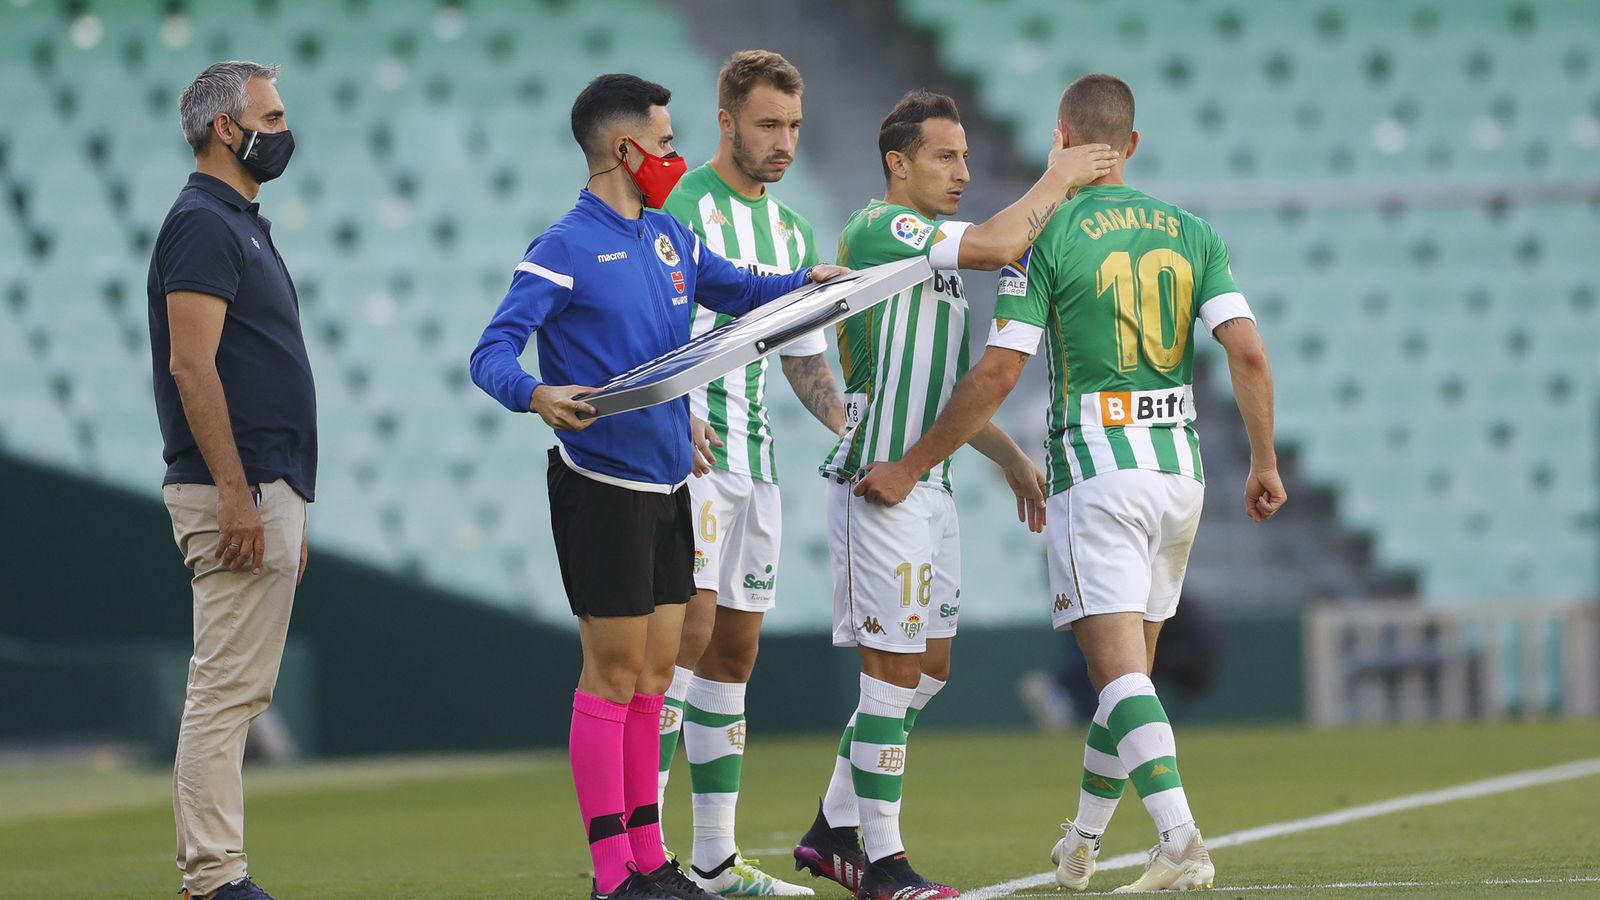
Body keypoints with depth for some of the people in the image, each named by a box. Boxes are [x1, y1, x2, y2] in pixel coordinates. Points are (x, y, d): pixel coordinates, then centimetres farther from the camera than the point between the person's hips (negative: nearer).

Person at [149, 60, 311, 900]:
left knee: (236, 688, 9)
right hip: (235, 491, -10)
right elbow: (192, 366, -19)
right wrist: (236, 494, -23)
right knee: (228, 687, -10)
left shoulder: (241, 224, 19)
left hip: (265, 490, 10)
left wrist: (288, 506, 23)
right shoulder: (203, 224, -12)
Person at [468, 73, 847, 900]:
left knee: (654, 671, 11)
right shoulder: (565, 248, -11)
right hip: (601, 484, -8)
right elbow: (492, 352, -16)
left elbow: (739, 291, 25)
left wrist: (804, 285, 5)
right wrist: (535, 394, -37)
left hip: (668, 485, 8)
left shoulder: (669, 238, 12)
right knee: (614, 670, -5)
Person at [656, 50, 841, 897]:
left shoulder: (792, 231, 17)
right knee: (687, 631, -15)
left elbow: (806, 359, 23)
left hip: (754, 461, 8)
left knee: (733, 650, 9)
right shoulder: (683, 207, -8)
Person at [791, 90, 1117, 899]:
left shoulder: (932, 250, 18)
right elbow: (997, 245, -26)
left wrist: (1010, 459, 21)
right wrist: (1057, 181, -13)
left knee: (927, 666, 12)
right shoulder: (878, 229, -13)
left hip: (928, 488, 10)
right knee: (894, 671, -7)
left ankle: (834, 829, 21)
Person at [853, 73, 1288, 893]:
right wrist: (1265, 462, 8)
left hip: (1096, 465, -5)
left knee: (1119, 666, -10)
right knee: (1130, 666, 15)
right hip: (1180, 464, 5)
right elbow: (1248, 351, -2)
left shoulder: (1049, 235, -6)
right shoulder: (1190, 231, 7)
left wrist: (911, 467, -3)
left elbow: (997, 373, -10)